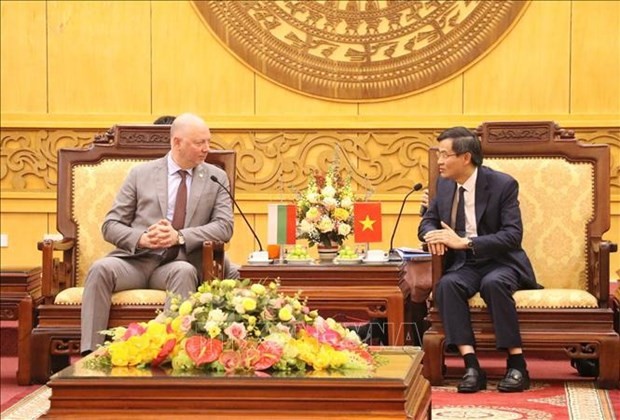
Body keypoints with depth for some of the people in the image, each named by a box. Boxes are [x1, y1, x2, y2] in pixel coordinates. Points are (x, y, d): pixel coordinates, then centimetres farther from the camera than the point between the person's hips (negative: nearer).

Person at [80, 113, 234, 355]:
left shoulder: (216, 178, 12)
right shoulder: (141, 174, 11)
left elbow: (224, 227, -1)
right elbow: (110, 226, 8)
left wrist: (180, 237, -17)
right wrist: (141, 238, -15)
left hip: (177, 264, 0)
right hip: (135, 260, 1)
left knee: (184, 271, -37)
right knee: (101, 268, -31)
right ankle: (90, 354, -35)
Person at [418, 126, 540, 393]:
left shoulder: (503, 184, -10)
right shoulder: (444, 184, 6)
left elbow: (513, 235, -16)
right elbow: (427, 222, 17)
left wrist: (465, 242, -25)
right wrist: (433, 236, -10)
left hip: (500, 263, -4)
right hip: (464, 265, 4)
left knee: (493, 283, -38)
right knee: (446, 285, -30)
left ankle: (517, 365, -29)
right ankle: (471, 365, -35)